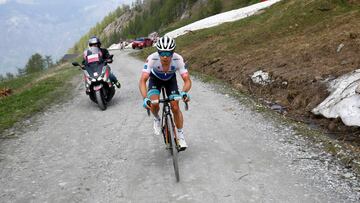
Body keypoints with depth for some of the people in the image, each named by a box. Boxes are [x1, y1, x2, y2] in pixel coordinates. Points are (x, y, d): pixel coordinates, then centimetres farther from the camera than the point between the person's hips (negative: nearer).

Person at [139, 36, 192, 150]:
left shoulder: (178, 59, -35)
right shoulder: (152, 59, -37)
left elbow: (187, 80, -36)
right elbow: (142, 80, -41)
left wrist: (184, 92, -58)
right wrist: (145, 98, -56)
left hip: (170, 79, 1)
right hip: (155, 79, 0)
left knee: (175, 107, -11)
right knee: (154, 104, -23)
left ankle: (180, 135, 10)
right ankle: (156, 119, 12)